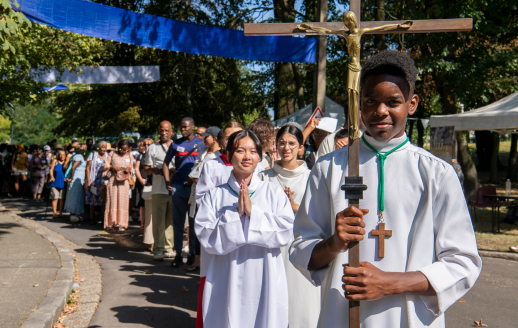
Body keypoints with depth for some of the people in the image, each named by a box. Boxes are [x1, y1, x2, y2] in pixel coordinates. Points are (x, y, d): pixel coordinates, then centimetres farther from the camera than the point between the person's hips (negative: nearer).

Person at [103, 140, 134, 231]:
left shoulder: (130, 157, 13)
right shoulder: (112, 154, 7)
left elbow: (131, 168, 15)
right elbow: (105, 165, 6)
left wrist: (128, 170, -8)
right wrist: (112, 167, -12)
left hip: (124, 181, 1)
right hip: (113, 180, -1)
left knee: (122, 202, -1)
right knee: (112, 201, -4)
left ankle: (121, 224, 3)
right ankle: (112, 223, 0)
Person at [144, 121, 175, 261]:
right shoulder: (153, 148, 13)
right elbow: (146, 169, 13)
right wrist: (153, 169, -10)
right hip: (159, 189, -1)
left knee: (171, 220, 4)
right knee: (158, 219, -6)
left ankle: (168, 248, 12)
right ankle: (158, 249, -3)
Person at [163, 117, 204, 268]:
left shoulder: (200, 143, 5)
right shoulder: (175, 144, 12)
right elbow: (166, 163, 18)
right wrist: (167, 181, 3)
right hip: (177, 187, 2)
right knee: (177, 221, 4)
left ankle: (193, 252, 12)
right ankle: (178, 254, 9)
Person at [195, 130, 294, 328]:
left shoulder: (273, 192, 5)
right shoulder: (215, 195, 4)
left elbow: (285, 232, -7)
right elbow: (206, 238, -6)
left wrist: (252, 212, -14)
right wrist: (235, 213, -14)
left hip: (265, 283, 0)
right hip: (227, 284, 0)